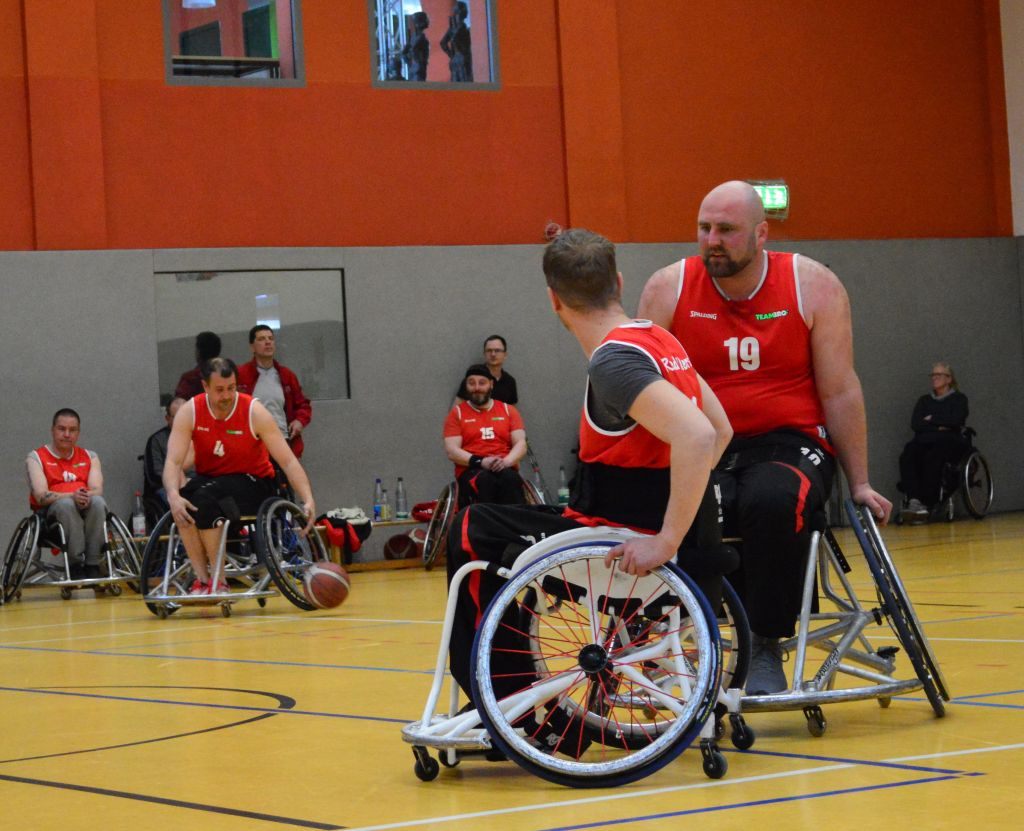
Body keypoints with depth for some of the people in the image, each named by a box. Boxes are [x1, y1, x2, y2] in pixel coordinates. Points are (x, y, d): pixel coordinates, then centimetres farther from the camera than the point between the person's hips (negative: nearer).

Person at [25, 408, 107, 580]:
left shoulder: (90, 457, 16)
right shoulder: (36, 457, 5)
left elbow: (97, 490, 1)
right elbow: (41, 496, -10)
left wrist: (86, 496, -25)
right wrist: (72, 496, -27)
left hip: (86, 508, 3)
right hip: (50, 512, -3)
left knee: (98, 502, -33)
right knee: (66, 504, -38)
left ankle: (93, 566, -31)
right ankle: (76, 565, -35)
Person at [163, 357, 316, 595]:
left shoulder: (255, 412, -16)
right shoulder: (189, 412, -11)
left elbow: (288, 461, -17)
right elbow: (173, 462, -17)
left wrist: (308, 500, -31)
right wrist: (174, 496, -38)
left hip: (254, 481, -3)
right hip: (209, 478, 3)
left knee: (204, 499, -33)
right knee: (183, 504, -31)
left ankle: (218, 581, -24)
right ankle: (202, 580, -22)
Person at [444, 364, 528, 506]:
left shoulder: (508, 410, 18)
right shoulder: (457, 413, 13)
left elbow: (521, 444, 9)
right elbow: (452, 451, 2)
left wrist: (506, 461, -13)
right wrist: (481, 462, -15)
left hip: (505, 469, 1)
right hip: (470, 470, -1)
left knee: (510, 479, -36)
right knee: (484, 480, -38)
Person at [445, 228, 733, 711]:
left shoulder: (613, 360, -18)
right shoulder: (660, 341, 9)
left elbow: (697, 437, -31)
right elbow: (720, 430, 19)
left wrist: (665, 542, -28)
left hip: (633, 543, -9)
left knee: (473, 534, 4)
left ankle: (504, 704, 7)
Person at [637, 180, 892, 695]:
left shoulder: (813, 286, 0)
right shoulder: (667, 289, 3)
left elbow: (840, 392, 2)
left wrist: (859, 483, 1)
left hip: (789, 444, -1)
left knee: (772, 502, -37)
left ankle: (766, 648, -21)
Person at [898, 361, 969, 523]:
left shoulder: (959, 399, 15)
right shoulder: (924, 401, 26)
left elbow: (955, 420, -5)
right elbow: (915, 424, 9)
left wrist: (931, 419, 5)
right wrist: (939, 426, -3)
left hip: (949, 443, -3)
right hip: (924, 442, 4)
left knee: (932, 456, -39)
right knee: (907, 456, -32)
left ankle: (926, 503, -40)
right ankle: (913, 500, -48)